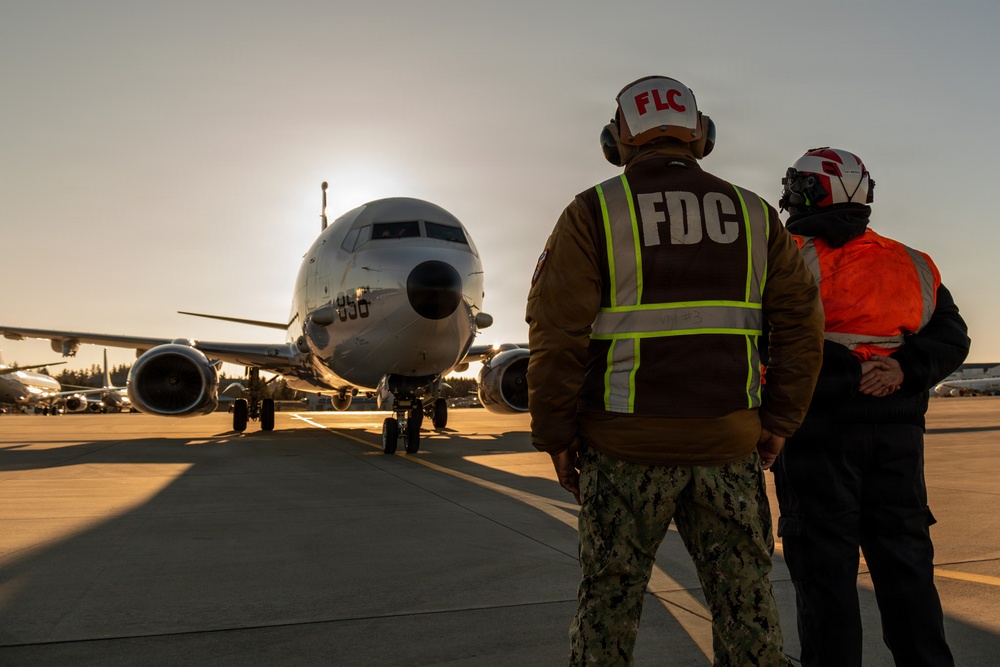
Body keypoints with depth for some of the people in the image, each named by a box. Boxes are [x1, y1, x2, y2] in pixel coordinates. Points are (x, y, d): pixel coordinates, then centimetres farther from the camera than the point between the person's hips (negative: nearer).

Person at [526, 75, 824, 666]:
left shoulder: (594, 212, -3)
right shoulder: (752, 213, 7)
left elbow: (557, 334, -10)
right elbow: (802, 320, 3)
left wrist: (556, 435, -2)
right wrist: (780, 420, 9)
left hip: (627, 446, -2)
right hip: (728, 444, 3)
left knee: (608, 602, 12)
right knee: (747, 601, 15)